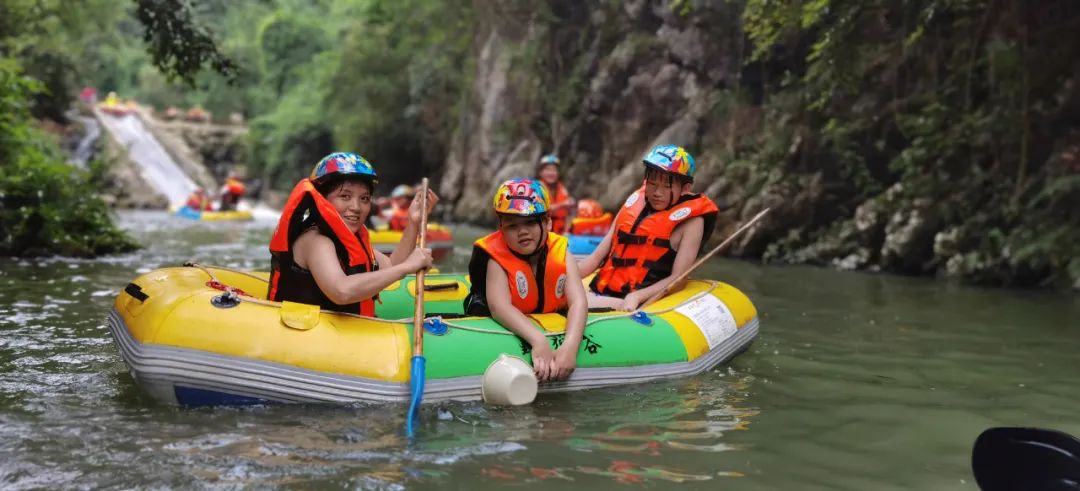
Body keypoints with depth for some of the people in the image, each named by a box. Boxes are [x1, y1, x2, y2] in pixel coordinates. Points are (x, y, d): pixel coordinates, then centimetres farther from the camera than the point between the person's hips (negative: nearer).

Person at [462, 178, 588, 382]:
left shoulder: (560, 254, -13)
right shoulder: (497, 258, -18)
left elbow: (578, 302, -25)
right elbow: (499, 306, -35)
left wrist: (570, 346, -45)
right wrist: (538, 341, -52)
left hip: (554, 325, 1)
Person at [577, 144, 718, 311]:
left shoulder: (691, 221, -1)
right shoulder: (634, 203, 13)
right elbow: (596, 258, 14)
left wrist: (636, 297, -22)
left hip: (640, 304, -6)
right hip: (600, 293, 6)